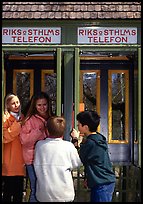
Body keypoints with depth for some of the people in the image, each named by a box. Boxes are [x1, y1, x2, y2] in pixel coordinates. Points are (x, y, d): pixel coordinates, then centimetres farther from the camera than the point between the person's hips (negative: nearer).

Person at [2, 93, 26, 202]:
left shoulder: (22, 118, 15)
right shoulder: (6, 119, -4)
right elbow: (5, 138, -17)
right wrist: (16, 125, -20)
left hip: (20, 161, 6)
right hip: (10, 163, -6)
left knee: (19, 191, 10)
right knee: (8, 191, -2)